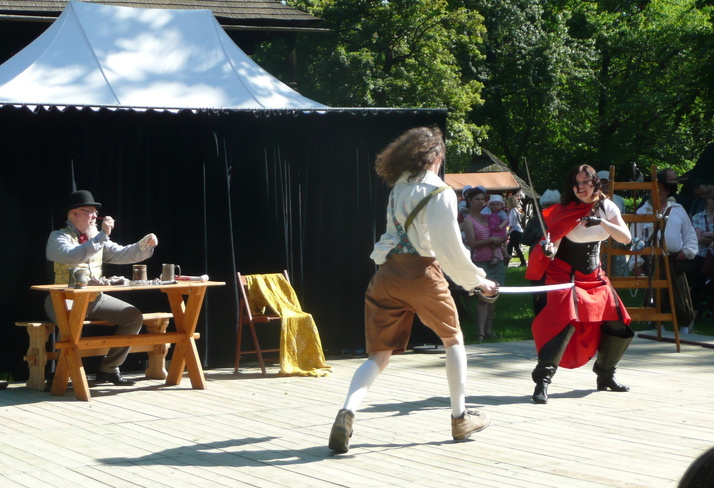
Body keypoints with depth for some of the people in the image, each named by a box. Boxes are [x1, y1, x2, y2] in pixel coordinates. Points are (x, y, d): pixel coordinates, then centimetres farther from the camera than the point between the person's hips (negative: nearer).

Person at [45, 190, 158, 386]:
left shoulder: (97, 238, 15)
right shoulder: (58, 237, -6)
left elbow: (121, 254, 10)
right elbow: (73, 256, -26)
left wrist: (145, 245, -7)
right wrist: (101, 236, -26)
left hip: (95, 298, 7)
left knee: (134, 316, -5)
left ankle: (108, 369, 2)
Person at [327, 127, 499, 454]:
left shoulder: (398, 188, 13)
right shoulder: (439, 192, -6)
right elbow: (450, 247, -7)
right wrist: (477, 280, 5)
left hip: (387, 275, 5)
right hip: (421, 272, -4)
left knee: (379, 354, 5)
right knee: (453, 340, 19)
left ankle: (347, 412, -20)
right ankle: (460, 418, 23)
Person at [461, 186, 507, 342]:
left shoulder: (487, 217, 14)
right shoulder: (468, 221, -4)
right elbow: (472, 243, -12)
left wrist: (499, 243, 1)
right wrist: (490, 240, -16)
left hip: (495, 260, 6)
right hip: (480, 262, -6)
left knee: (493, 296, 6)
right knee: (483, 297, -9)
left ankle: (488, 329, 12)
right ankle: (481, 331, -7)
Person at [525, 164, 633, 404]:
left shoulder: (606, 207, -2)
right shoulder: (564, 211, -15)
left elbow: (625, 237, -11)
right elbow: (553, 246, -21)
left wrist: (601, 222, -26)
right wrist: (548, 250, -45)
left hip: (594, 276, 6)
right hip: (566, 274, -5)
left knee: (619, 326, 4)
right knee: (566, 321, -27)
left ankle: (605, 375, 26)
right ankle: (542, 380, -28)